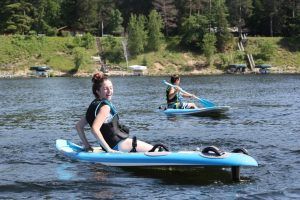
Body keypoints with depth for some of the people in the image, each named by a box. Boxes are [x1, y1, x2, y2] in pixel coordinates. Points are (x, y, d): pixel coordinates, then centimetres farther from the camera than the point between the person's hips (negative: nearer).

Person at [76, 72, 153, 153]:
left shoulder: (94, 105, 7)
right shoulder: (105, 107, -20)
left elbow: (79, 126, 11)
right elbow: (95, 129, -33)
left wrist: (86, 145, 9)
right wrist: (109, 149, -29)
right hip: (118, 145, -10)